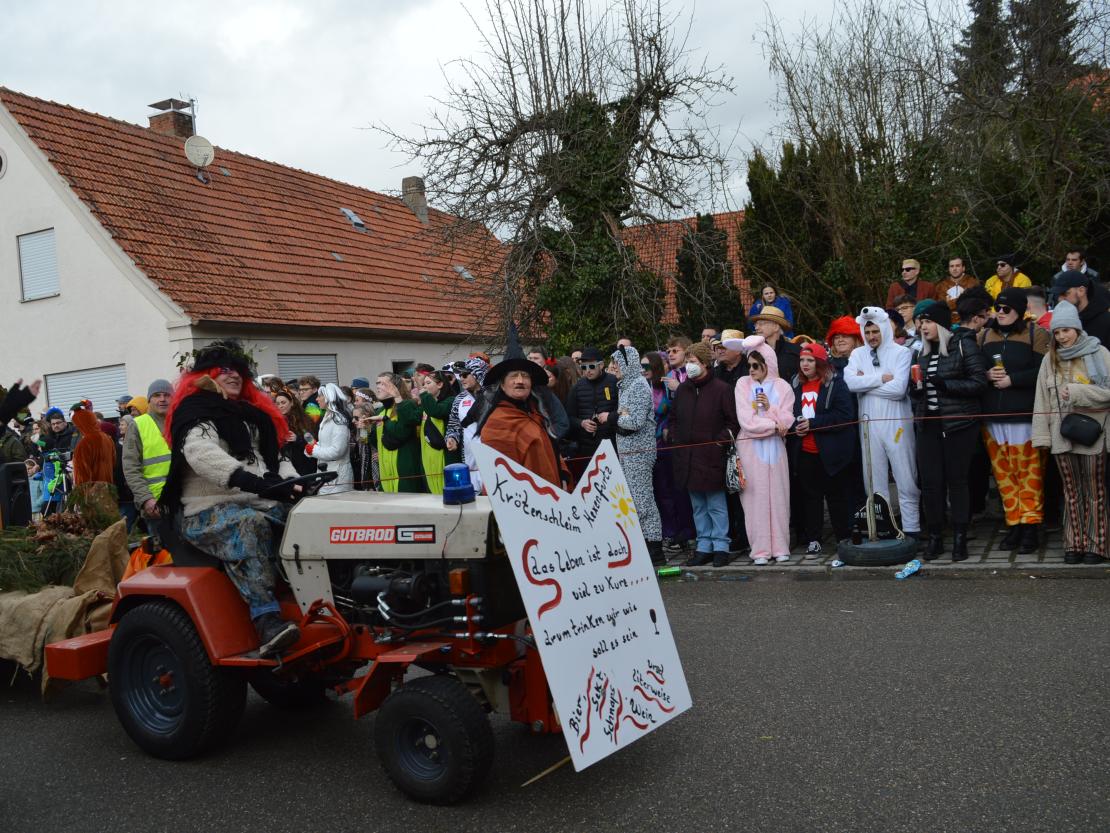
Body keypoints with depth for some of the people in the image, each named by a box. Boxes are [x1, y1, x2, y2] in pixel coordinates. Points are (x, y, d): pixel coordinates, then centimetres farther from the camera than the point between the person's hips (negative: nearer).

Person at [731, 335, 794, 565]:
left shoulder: (782, 387, 6)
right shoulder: (743, 384, 3)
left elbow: (786, 421, -2)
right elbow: (747, 421, -6)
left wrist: (769, 408, -15)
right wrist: (774, 424, -4)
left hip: (775, 448, 1)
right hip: (751, 447, -1)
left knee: (777, 495, 3)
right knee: (756, 497, -2)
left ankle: (780, 547, 11)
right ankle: (760, 549, 2)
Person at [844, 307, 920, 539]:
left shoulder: (901, 352, -2)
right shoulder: (858, 354, 8)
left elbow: (899, 388, -15)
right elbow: (850, 382, -9)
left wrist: (866, 383, -7)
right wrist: (881, 378, -11)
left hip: (897, 422, -3)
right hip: (869, 424, 3)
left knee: (906, 481, 1)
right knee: (874, 481, 9)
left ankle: (911, 530, 9)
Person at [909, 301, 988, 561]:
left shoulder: (964, 347, -3)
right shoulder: (923, 352, 15)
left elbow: (979, 383, -10)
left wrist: (944, 384, -18)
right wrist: (916, 387, 0)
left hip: (958, 423, -5)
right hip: (928, 424, 5)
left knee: (957, 481, -1)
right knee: (930, 482, 2)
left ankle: (960, 539, 8)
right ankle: (935, 537, 12)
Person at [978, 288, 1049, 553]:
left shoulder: (1035, 334, -1)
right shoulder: (983, 336, 13)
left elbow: (1043, 371, -9)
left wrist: (1011, 379, -13)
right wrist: (987, 375, -6)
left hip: (1025, 415, -4)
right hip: (993, 416, 4)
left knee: (1029, 472, -3)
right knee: (1003, 472, 5)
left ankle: (1030, 526, 3)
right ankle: (1013, 525, 11)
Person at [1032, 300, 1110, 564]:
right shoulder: (1050, 360, 10)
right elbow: (1042, 399, 7)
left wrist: (1078, 392, -15)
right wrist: (1041, 434, 1)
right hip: (1062, 434, 3)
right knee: (1072, 492, 8)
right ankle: (1074, 544, 14)